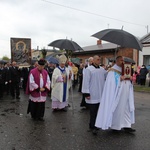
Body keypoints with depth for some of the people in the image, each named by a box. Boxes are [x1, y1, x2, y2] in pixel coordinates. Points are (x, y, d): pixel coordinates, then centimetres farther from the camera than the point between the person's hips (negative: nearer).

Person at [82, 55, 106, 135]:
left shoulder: (102, 69, 11)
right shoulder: (88, 69, -7)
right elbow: (86, 82, -10)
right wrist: (86, 93, -13)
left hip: (100, 95, 6)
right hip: (92, 95, -6)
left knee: (97, 111, 11)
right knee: (93, 111, -1)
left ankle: (93, 125, 24)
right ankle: (92, 126, 10)